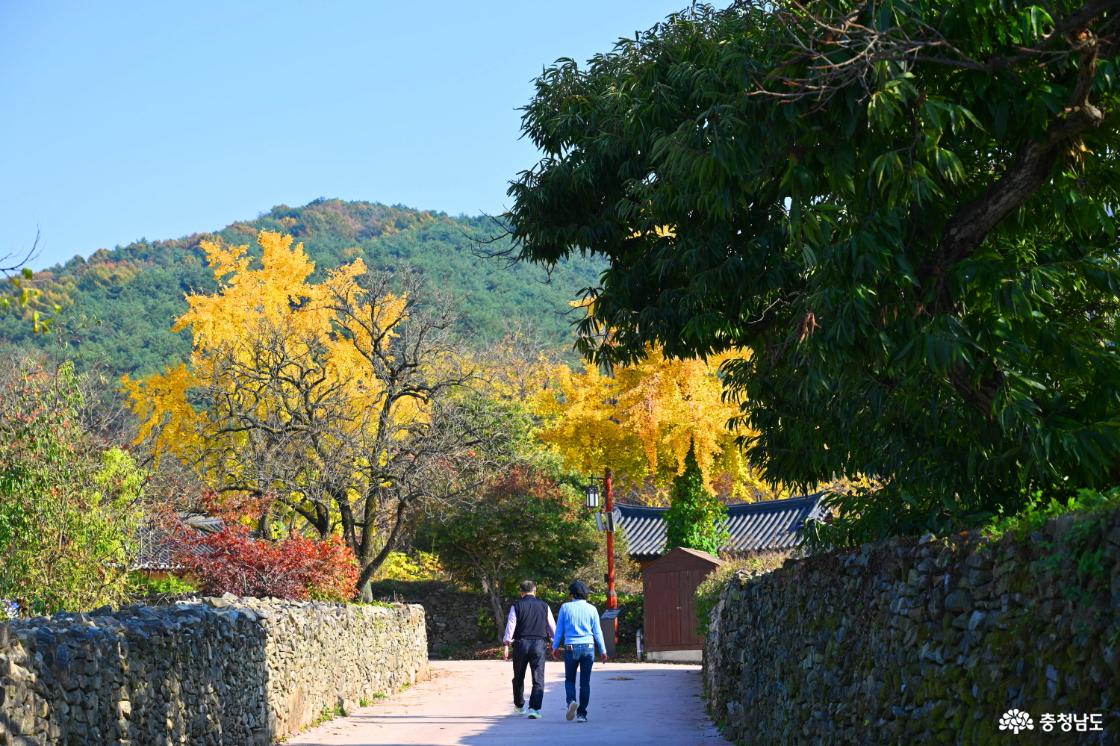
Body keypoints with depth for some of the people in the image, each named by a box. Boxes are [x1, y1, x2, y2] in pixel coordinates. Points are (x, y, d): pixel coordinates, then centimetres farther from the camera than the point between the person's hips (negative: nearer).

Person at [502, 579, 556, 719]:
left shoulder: (516, 606, 0)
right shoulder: (544, 606, 6)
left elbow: (510, 625, -5)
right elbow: (552, 626, 10)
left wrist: (506, 645, -3)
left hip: (521, 644, 0)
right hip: (539, 644, 0)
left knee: (519, 677, 18)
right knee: (538, 679, -1)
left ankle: (519, 706, 32)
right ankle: (534, 708, -14)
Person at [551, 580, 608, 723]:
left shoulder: (565, 607, -2)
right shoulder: (591, 609, 1)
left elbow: (559, 630, 2)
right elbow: (597, 631, 3)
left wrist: (555, 647, 12)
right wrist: (603, 650, 9)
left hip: (571, 648, -1)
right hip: (588, 647, 1)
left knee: (569, 679, 12)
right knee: (585, 682, 7)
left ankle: (571, 701, -16)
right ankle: (581, 713, 4)